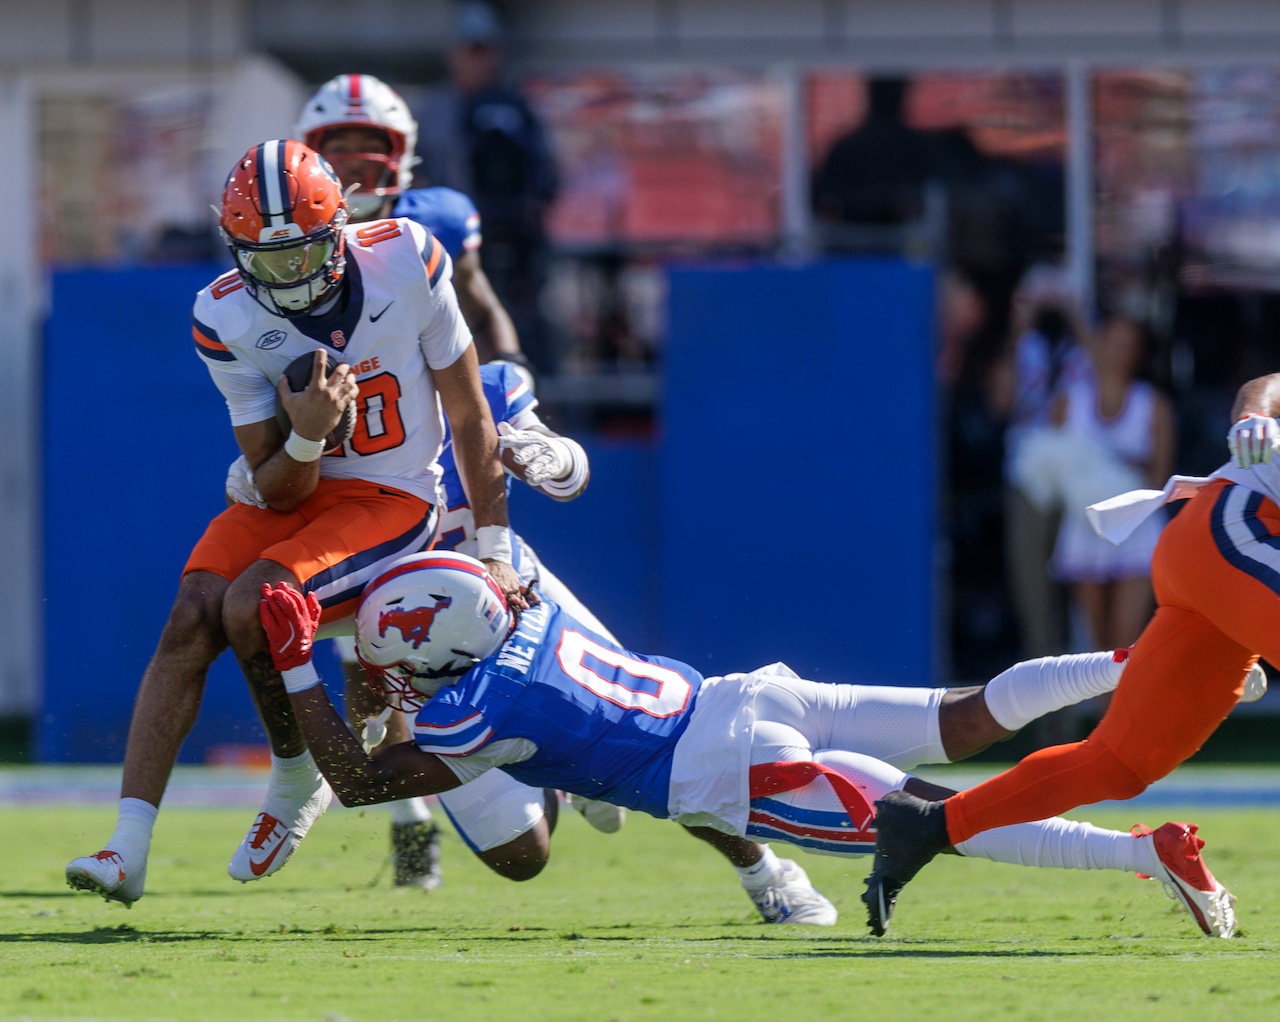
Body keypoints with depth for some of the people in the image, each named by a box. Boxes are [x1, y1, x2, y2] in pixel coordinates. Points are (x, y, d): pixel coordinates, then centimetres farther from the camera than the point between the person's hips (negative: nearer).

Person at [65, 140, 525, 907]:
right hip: (295, 491, 3)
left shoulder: (406, 263, -17)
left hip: (392, 501, -3)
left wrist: (494, 550, -4)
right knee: (191, 619, -19)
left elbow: (470, 418, -5)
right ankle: (129, 851, -21)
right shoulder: (227, 321, -13)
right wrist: (307, 436, -34)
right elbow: (278, 492, -11)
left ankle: (298, 779, 0)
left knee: (250, 604, -26)